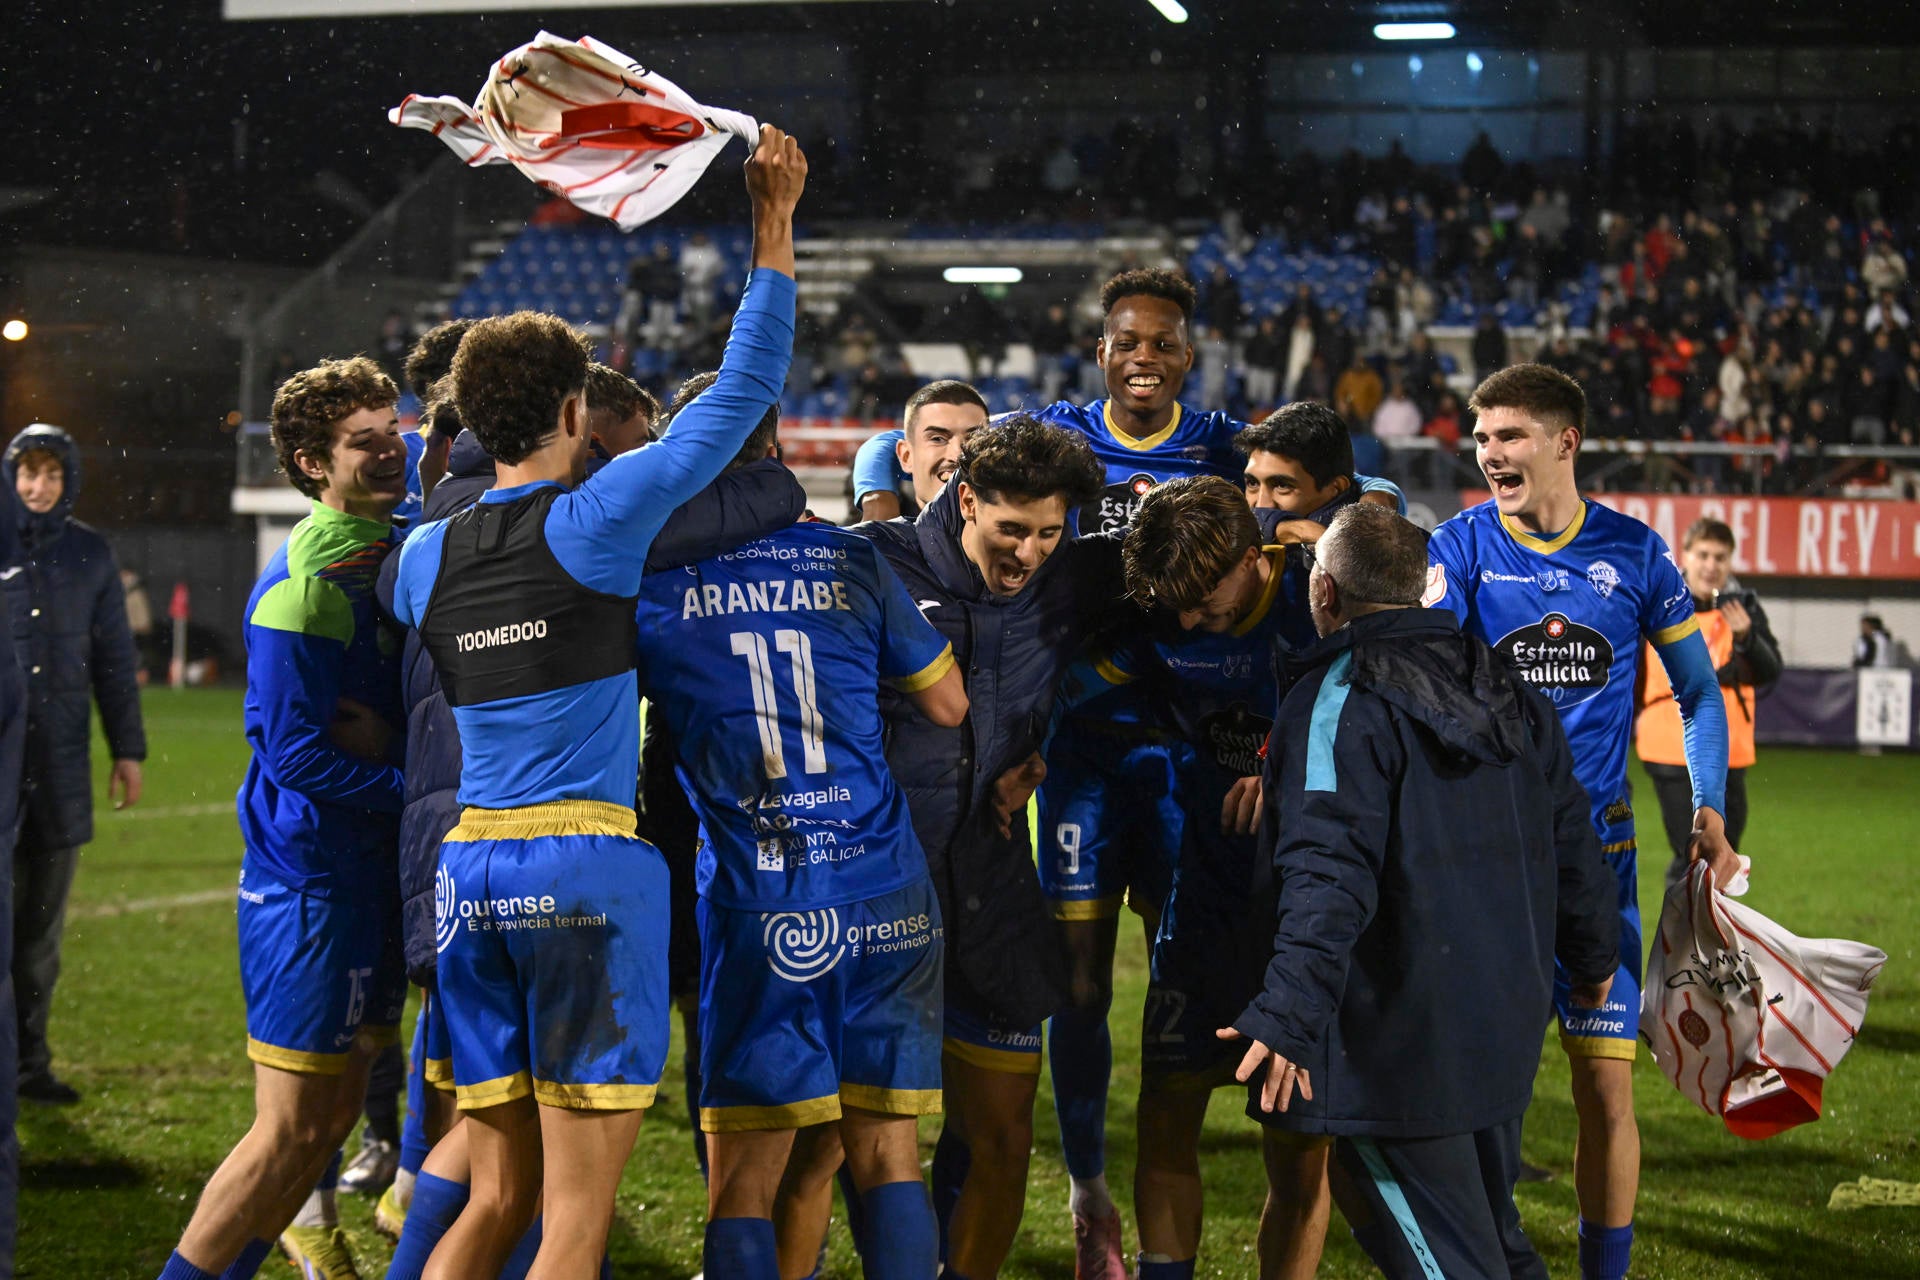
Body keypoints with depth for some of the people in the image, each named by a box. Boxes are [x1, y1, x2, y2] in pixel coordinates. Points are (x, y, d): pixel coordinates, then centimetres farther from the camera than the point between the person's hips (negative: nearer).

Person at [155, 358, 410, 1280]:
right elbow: (294, 753, -19)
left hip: (374, 866, 9)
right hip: (310, 879, -9)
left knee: (337, 1107, 15)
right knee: (293, 1129, -7)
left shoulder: (399, 548, 7)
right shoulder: (305, 583, -17)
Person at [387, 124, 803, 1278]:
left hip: (469, 869, 6)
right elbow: (743, 393, -3)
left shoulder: (424, 557, 10)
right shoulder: (596, 520, -5)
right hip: (589, 870, -6)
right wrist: (775, 231, 5)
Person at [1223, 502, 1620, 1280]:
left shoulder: (1338, 703, -14)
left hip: (1398, 1039, -8)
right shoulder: (1504, 690, 11)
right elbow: (1570, 842, 18)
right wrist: (1592, 956, 32)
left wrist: (1291, 1010, -31)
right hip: (1505, 1025, 8)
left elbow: (1329, 872, -25)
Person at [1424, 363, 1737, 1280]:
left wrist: (1709, 811, 0)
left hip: (1597, 851, 1)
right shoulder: (1463, 546, -1)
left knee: (1607, 1084, -2)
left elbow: (1699, 691, 12)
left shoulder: (1633, 551, 3)